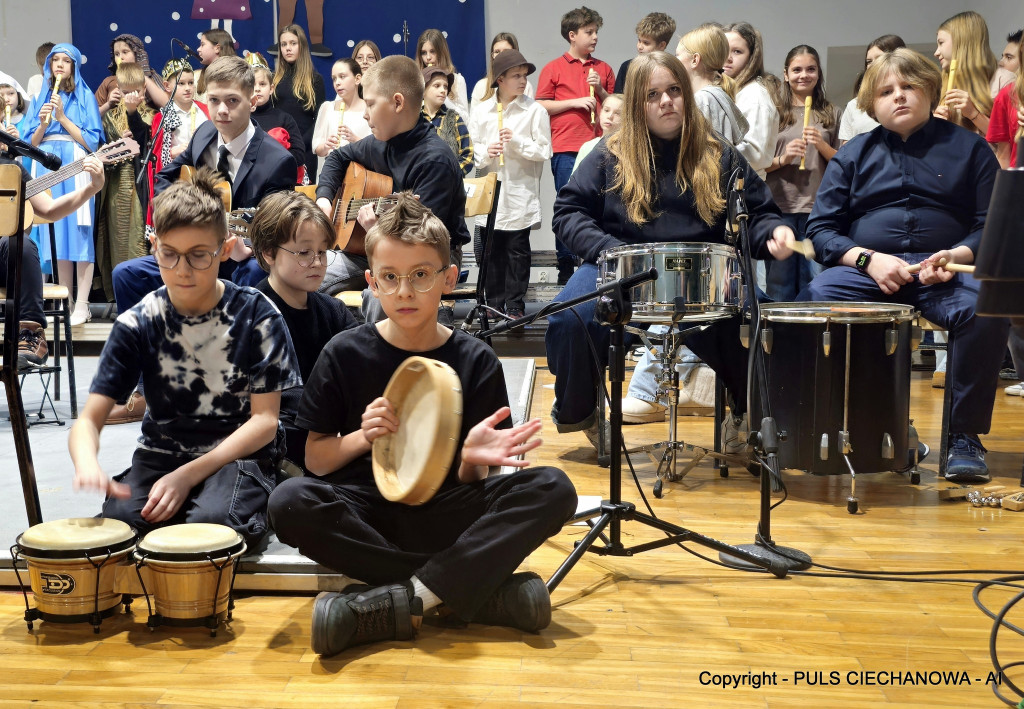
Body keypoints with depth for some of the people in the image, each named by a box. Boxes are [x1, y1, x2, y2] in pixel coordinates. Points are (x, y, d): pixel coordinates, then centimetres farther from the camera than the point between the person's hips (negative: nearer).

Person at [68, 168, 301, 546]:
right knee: (120, 518, -30)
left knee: (213, 520, -35)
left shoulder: (256, 315, -7)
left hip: (239, 454, -2)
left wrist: (188, 475, -19)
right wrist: (88, 465, -32)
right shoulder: (137, 324, -3)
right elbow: (88, 419, -6)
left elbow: (265, 419, -7)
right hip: (161, 453, 2)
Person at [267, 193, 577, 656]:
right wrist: (361, 438, -16)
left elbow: (471, 480, 0)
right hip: (365, 509, 1)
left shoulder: (475, 361, -1)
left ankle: (403, 599, -29)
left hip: (444, 512, 0)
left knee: (553, 489, -24)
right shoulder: (345, 354, -1)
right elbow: (315, 458, 3)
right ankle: (485, 593, -27)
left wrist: (472, 457, -24)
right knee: (289, 503, -32)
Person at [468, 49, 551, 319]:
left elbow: (544, 151, -4)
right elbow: (471, 148, 8)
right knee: (492, 251, 6)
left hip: (520, 192, -2)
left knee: (517, 250, 2)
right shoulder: (481, 110, 8)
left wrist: (517, 142, -16)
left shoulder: (535, 111, 0)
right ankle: (494, 304, 15)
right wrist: (485, 153, -12)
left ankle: (515, 305, 8)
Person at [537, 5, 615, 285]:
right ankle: (565, 267, 8)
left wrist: (601, 91, -1)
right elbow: (541, 106, 0)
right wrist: (575, 102, -9)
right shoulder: (554, 69, 6)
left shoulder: (603, 69, 15)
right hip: (566, 149, -2)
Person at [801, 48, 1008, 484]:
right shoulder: (854, 155, 17)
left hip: (946, 271, -1)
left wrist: (957, 256, -14)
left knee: (988, 311, -34)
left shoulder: (968, 148, 14)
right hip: (864, 268, 1)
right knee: (810, 305, -30)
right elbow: (821, 228, 9)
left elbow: (992, 224, 7)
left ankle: (964, 434, -16)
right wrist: (868, 259, -10)